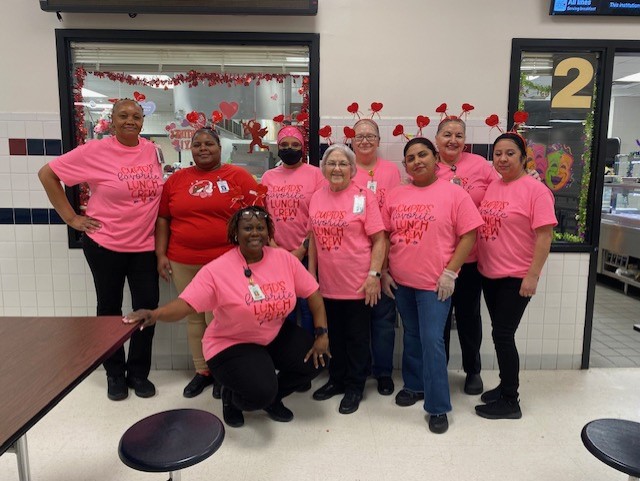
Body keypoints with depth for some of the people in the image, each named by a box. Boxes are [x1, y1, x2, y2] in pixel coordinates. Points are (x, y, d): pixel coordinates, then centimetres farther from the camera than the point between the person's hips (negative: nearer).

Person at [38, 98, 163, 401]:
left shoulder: (153, 151, 3)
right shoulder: (95, 151, -10)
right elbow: (47, 173, -5)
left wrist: (162, 243, 7)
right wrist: (71, 217, -7)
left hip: (144, 245, 3)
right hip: (104, 244, -3)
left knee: (148, 307, 6)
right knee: (110, 309, 10)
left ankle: (138, 372, 24)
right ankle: (115, 374, 28)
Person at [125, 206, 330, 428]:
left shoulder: (284, 259, -9)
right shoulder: (217, 269, -20)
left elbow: (313, 293, -5)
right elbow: (185, 304, -26)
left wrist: (322, 334, -12)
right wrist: (155, 314, -47)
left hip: (276, 335, 5)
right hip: (231, 344, -5)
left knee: (316, 360, -11)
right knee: (261, 393, -26)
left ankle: (273, 397, 17)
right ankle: (231, 397, 13)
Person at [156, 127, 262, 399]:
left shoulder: (238, 176, 0)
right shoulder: (176, 179, 10)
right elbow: (163, 218, 12)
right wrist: (161, 255, 6)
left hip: (225, 262, -3)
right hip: (183, 262, 4)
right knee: (194, 317, 12)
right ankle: (202, 371, 27)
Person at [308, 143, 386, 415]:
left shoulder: (364, 197, -8)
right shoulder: (317, 198, 6)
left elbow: (379, 240, -9)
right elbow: (314, 239, 12)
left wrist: (373, 274, -16)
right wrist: (311, 274, 10)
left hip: (358, 284, -4)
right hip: (327, 284, 5)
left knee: (357, 338, 10)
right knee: (333, 335, 18)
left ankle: (355, 387, 27)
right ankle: (337, 379, 37)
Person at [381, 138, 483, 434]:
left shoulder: (454, 193, -6)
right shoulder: (395, 196, 7)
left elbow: (468, 235, -8)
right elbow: (385, 236, 10)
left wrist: (450, 272, -13)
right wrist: (383, 271, 5)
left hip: (434, 283, -4)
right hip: (401, 282, 5)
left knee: (432, 341, -4)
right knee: (411, 337, 17)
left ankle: (438, 407, 10)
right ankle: (414, 385, 36)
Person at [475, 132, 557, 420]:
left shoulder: (535, 190, -11)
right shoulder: (490, 187, 8)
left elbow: (545, 235, -15)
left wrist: (532, 276, -18)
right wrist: (480, 264, 11)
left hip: (516, 277, -6)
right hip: (488, 274, 7)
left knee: (502, 334, -3)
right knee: (501, 333, 15)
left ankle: (510, 401, 12)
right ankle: (506, 385, 31)